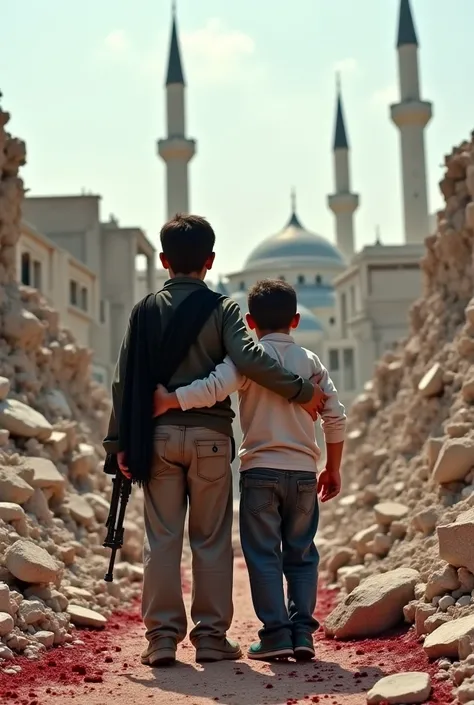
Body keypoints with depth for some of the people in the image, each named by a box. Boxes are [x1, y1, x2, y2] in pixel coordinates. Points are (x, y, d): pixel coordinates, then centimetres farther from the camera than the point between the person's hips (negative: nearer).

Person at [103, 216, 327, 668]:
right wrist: (300, 390, -8)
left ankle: (162, 636, 6)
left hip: (159, 433, 2)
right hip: (210, 434, -1)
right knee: (211, 540, 6)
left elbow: (125, 380, 2)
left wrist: (119, 441, 5)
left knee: (161, 539, 5)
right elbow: (247, 358, -16)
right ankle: (211, 635, 10)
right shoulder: (222, 308, 0)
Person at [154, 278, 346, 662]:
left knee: (263, 555, 3)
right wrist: (333, 469, 14)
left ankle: (276, 634, 2)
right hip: (303, 472, 3)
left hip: (260, 470, -3)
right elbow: (336, 418, 5)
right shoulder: (311, 361, 7)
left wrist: (167, 399, -15)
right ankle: (303, 631, 7)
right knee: (302, 555, 11)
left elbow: (214, 388, -22)